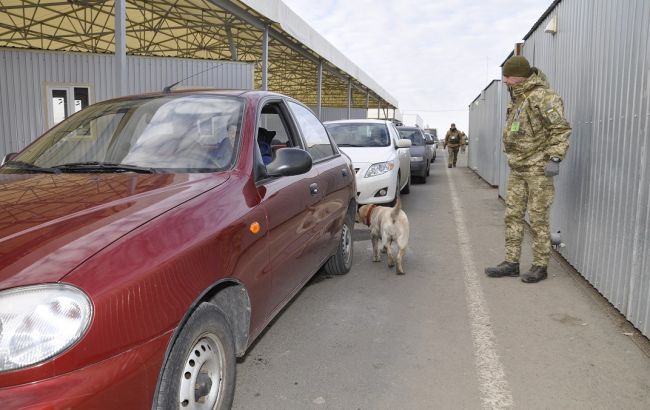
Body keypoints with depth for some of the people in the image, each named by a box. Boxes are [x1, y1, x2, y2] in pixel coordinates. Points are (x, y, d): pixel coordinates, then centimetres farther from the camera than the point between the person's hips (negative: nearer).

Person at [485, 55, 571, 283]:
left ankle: (540, 266, 9)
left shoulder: (542, 96, -13)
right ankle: (511, 263, 15)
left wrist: (555, 158, -24)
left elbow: (561, 128, -18)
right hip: (517, 169, 9)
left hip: (538, 168, -9)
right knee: (512, 215, 8)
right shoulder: (517, 99, 15)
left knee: (537, 218, -2)